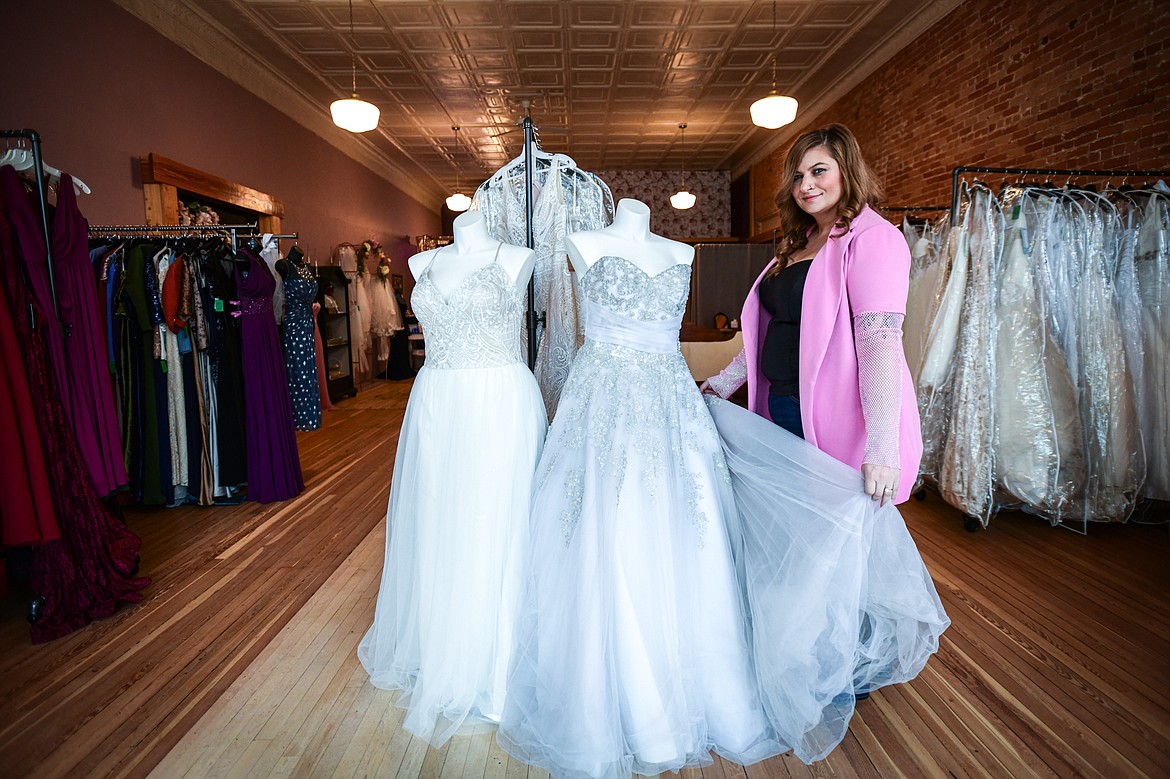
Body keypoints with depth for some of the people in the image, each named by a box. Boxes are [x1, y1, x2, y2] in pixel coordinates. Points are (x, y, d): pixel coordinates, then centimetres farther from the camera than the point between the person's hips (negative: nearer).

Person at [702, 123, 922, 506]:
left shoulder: (872, 237, -10)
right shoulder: (799, 243, 17)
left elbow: (879, 342, -21)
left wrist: (882, 448, -27)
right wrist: (725, 382, 18)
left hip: (839, 421, -7)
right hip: (783, 410, 8)